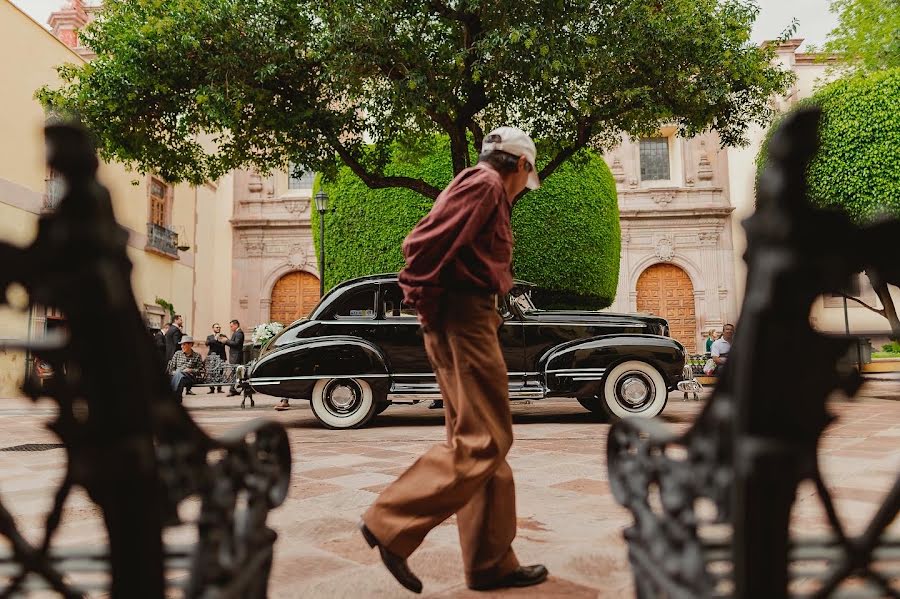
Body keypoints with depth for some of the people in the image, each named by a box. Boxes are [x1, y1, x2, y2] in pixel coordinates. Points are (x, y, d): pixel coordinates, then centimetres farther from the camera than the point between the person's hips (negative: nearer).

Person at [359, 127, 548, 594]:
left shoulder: (475, 185, 25)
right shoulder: (486, 183, -5)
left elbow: (429, 243, 19)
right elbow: (424, 244, -18)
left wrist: (431, 312, 9)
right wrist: (427, 306, -10)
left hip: (463, 323, 10)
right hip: (464, 320, -10)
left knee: (481, 440, 9)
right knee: (483, 442, -7)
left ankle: (491, 563, 16)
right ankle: (391, 524, -2)